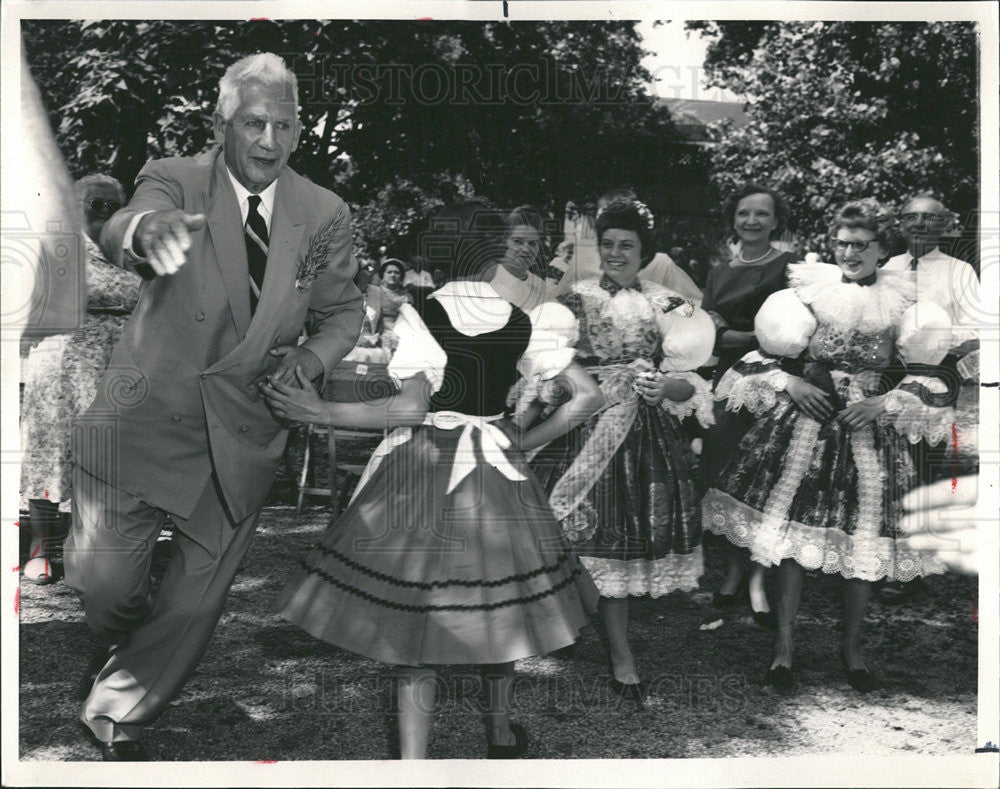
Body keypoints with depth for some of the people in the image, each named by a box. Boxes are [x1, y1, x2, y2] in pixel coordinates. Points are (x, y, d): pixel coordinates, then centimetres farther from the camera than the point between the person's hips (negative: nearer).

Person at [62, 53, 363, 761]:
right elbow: (117, 231, -29)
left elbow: (342, 311, 12)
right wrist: (148, 227, -54)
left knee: (198, 599, 9)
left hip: (242, 435, 2)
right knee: (103, 580, 2)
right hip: (147, 415, -2)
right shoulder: (175, 179, -8)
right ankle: (123, 645, 40)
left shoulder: (325, 215, -1)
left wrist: (310, 359, -10)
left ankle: (120, 715, 34)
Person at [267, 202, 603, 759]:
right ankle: (502, 731, 37)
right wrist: (527, 441, 9)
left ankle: (414, 759, 4)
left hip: (424, 472, -3)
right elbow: (588, 396, -1)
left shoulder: (421, 315, -10)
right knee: (497, 599, 19)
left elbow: (411, 408, -19)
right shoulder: (523, 323, 1)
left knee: (417, 615, 4)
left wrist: (319, 411, -15)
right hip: (497, 470, 3)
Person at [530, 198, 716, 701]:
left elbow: (691, 381, 0)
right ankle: (622, 658, 4)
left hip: (645, 431, 1)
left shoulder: (666, 306, 5)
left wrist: (666, 387, -20)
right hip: (582, 428, -1)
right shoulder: (575, 300, 6)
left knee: (629, 536, 4)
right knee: (597, 537, -4)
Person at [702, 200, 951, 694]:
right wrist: (789, 383, -10)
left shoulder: (901, 302, 5)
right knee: (790, 533, -3)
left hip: (867, 429, 1)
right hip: (804, 419, -1)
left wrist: (884, 402, -10)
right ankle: (783, 643, 10)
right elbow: (763, 354, 6)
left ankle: (851, 646, 23)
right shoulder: (809, 290, 4)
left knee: (864, 540, 4)